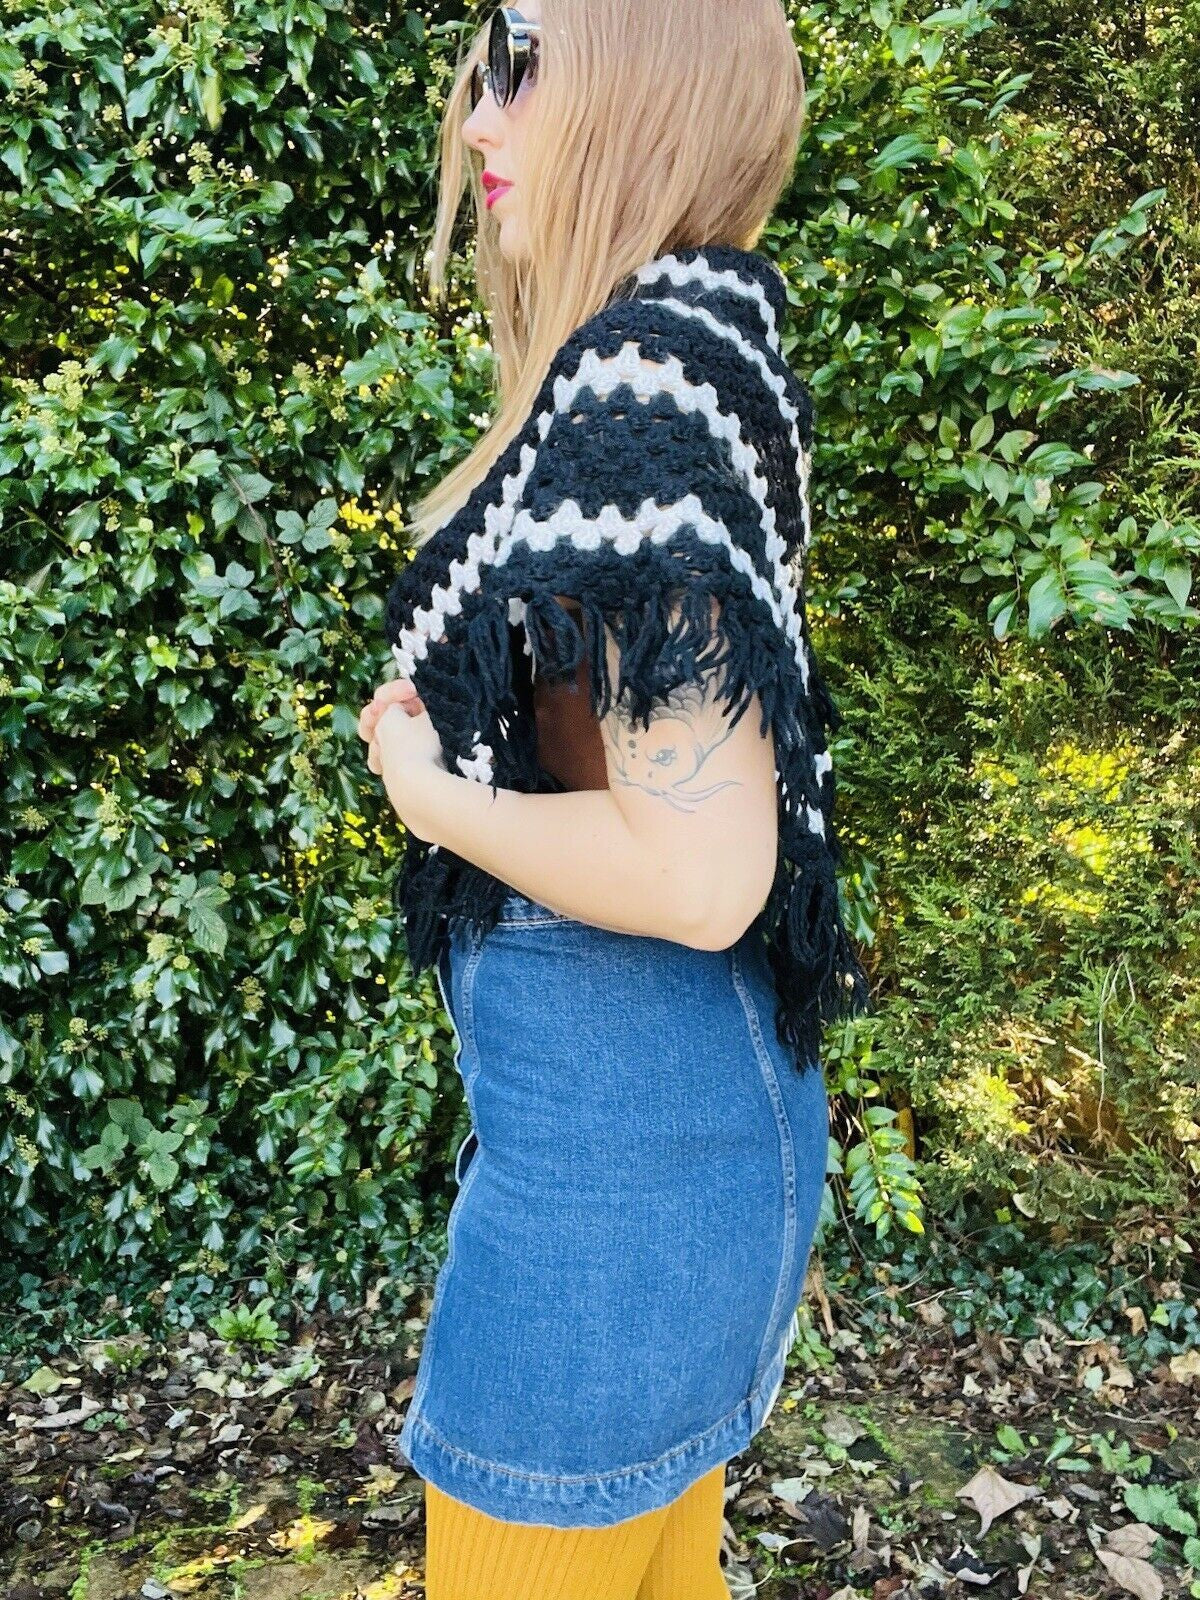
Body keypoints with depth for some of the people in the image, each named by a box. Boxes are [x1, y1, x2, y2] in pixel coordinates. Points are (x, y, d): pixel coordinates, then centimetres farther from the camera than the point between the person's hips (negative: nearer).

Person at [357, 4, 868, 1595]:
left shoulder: (643, 382, -23)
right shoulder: (700, 338, 8)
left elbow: (697, 872, -28)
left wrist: (436, 798, -13)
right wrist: (442, 723, 6)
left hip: (611, 1131, -9)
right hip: (691, 1094, 9)